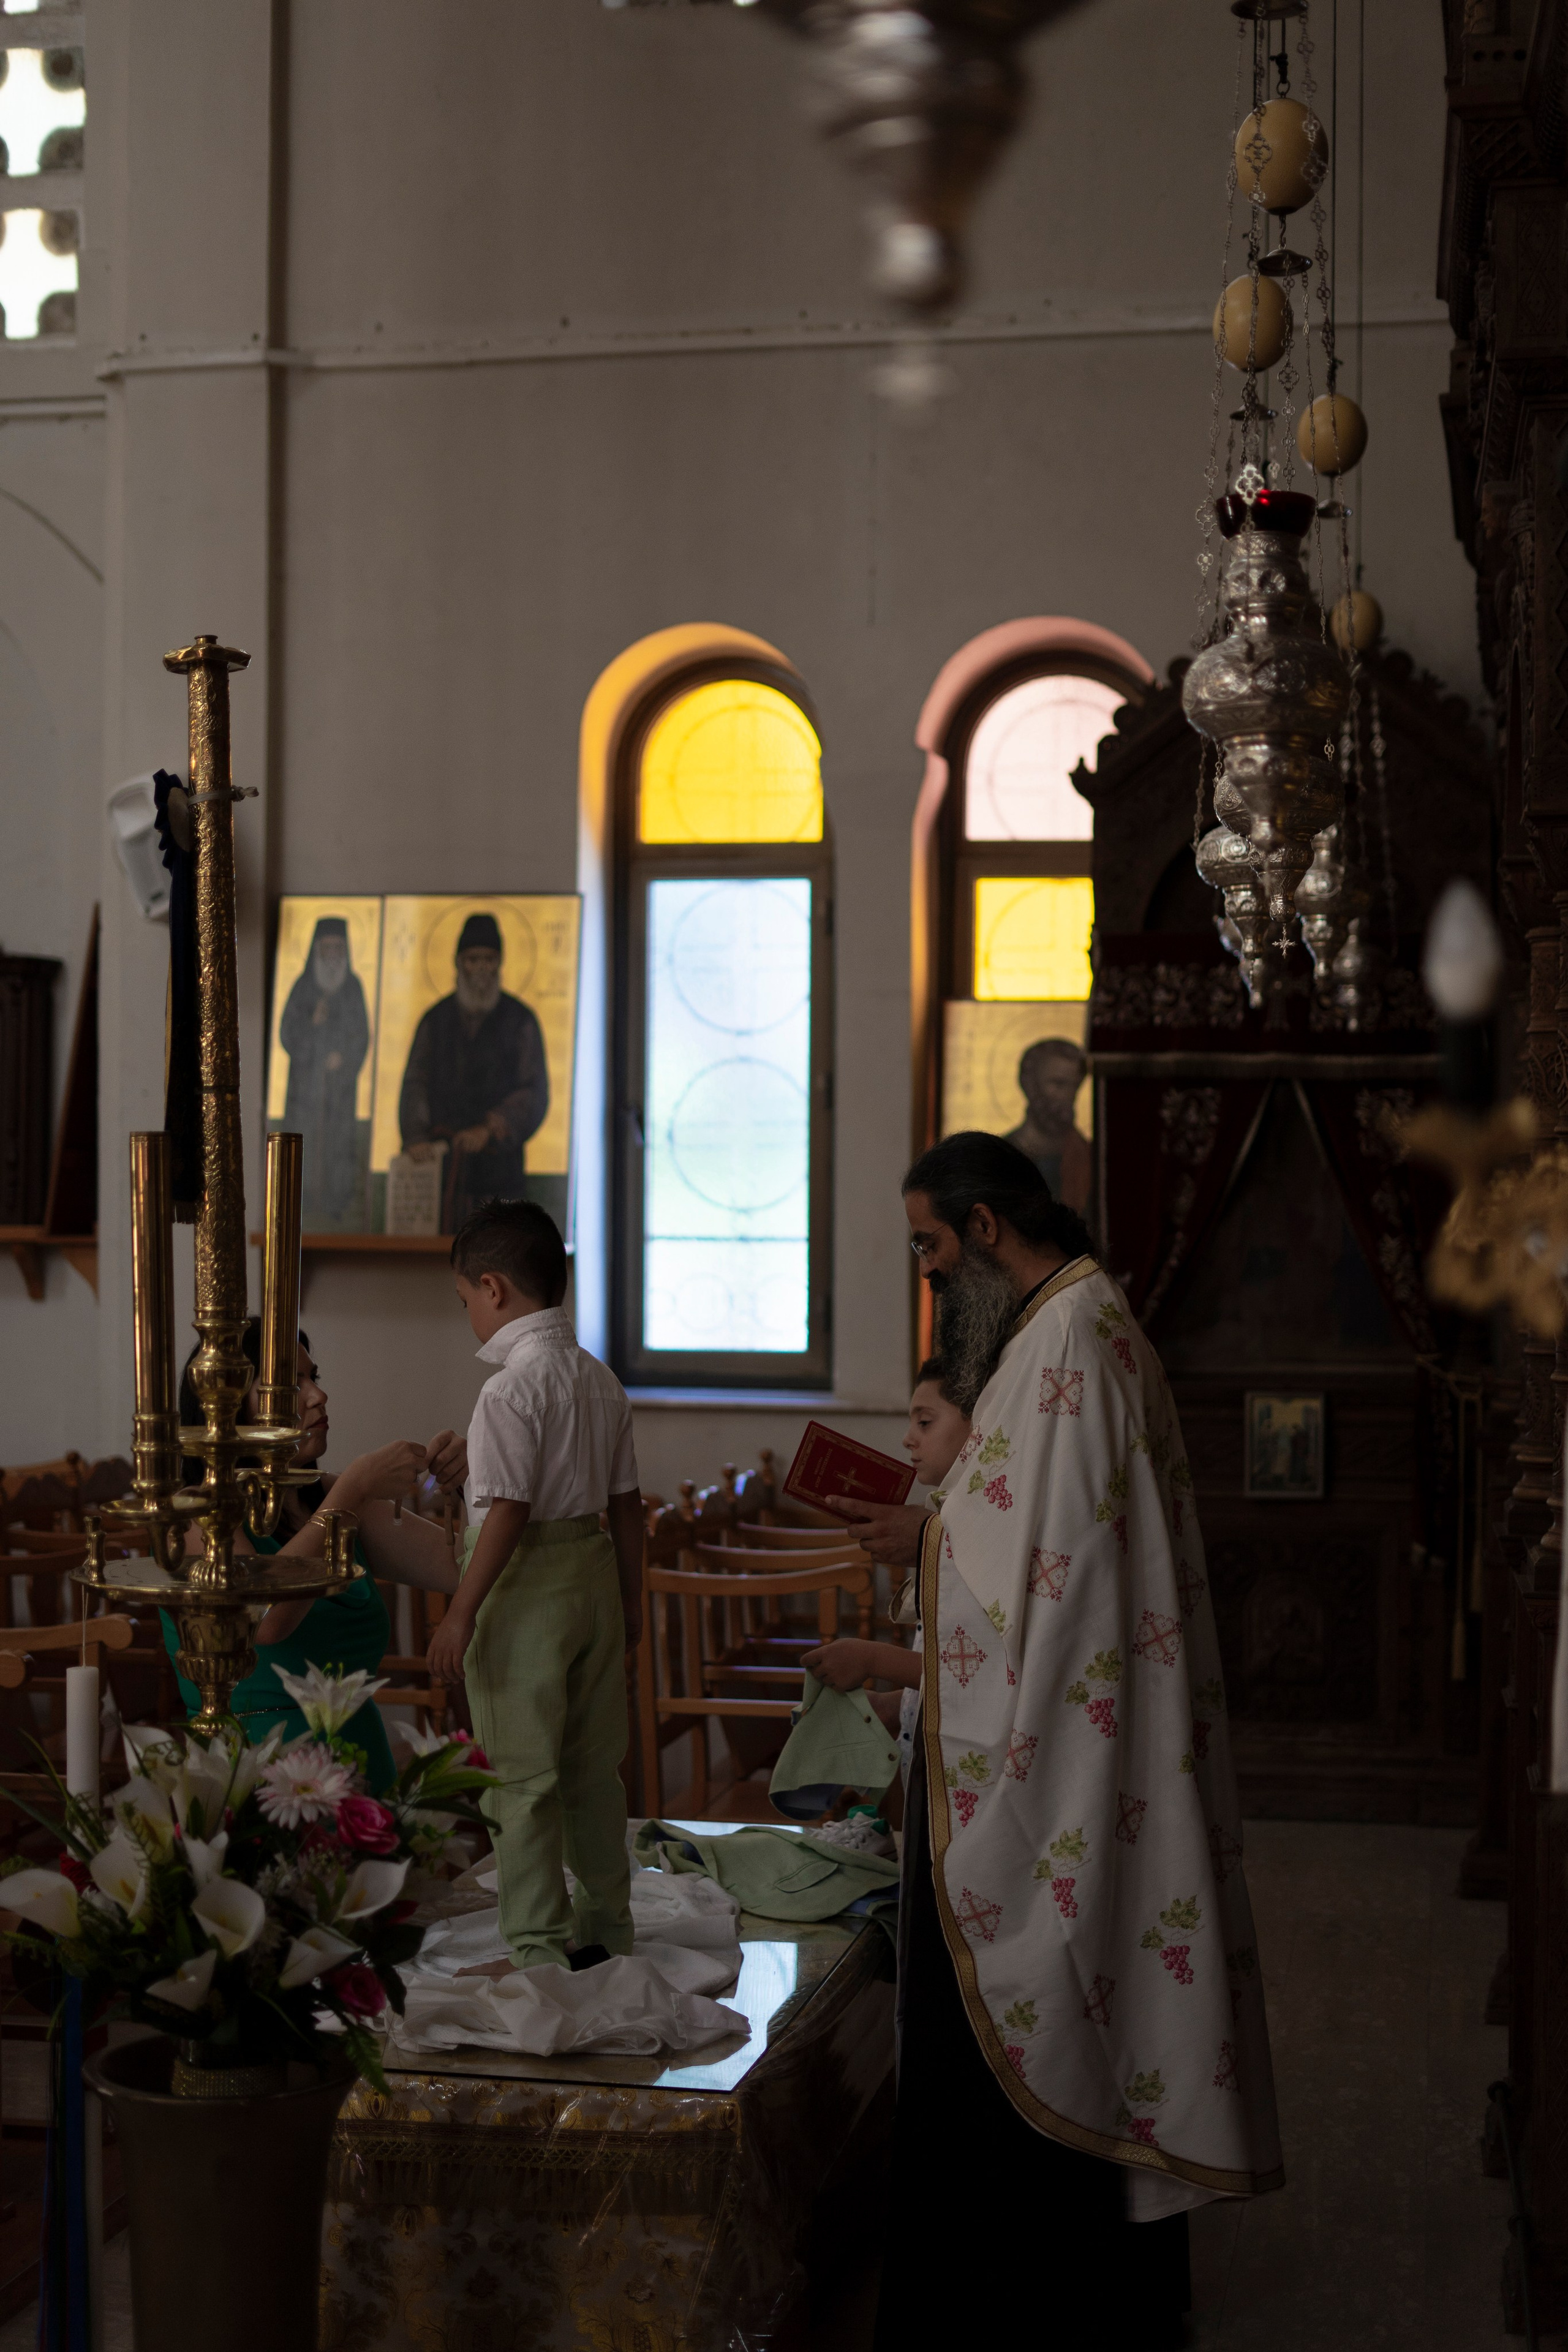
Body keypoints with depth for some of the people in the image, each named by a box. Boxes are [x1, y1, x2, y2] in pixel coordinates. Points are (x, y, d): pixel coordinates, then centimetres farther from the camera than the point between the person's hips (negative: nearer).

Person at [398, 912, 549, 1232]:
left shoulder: (520, 1021, 11)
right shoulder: (436, 1019, 18)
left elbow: (535, 1093, 4)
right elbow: (415, 1083, 11)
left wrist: (490, 1129, -9)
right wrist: (415, 1136, -6)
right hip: (438, 1163, 2)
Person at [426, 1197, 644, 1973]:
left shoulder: (512, 1388, -17)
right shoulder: (601, 1379, 7)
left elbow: (509, 1511, -21)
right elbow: (625, 1502, 11)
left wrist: (460, 1615, -18)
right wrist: (630, 1597, 20)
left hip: (528, 1585, -8)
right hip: (595, 1569, 8)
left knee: (523, 1776, -1)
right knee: (594, 1763, 17)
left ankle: (537, 1948, 3)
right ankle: (605, 1922, 27)